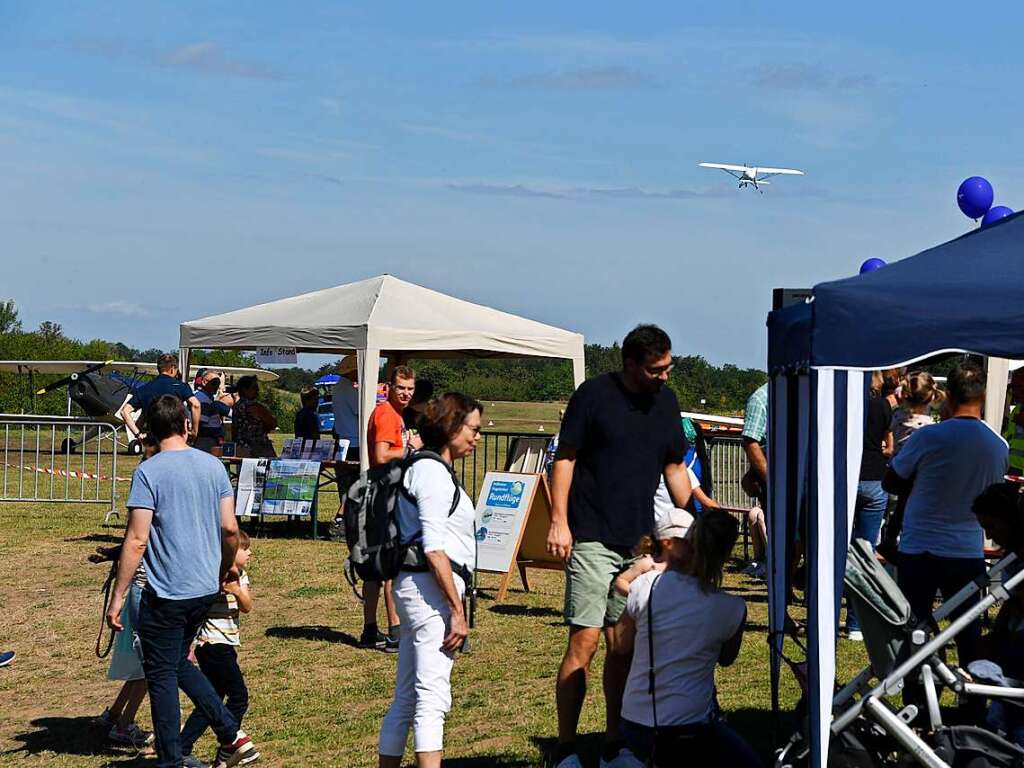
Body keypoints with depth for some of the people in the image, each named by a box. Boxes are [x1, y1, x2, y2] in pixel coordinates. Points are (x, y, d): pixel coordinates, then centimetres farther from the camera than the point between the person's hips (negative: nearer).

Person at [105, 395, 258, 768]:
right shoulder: (213, 465, 4)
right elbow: (230, 528, 5)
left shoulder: (149, 471, -12)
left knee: (162, 675, 4)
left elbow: (137, 539, -17)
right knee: (179, 662, 23)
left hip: (166, 593, -6)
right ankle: (232, 735, 17)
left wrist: (117, 596, -12)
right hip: (206, 587, 6)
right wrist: (225, 572, 21)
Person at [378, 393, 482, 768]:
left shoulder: (428, 469, 20)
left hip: (415, 587, 10)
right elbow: (434, 549, -18)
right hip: (430, 586, -10)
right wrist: (457, 609, -19)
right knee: (432, 696, -15)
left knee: (407, 697, 13)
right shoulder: (432, 472, -11)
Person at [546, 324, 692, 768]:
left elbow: (675, 469, 19)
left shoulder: (666, 402, 11)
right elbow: (564, 458, -5)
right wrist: (559, 522, -12)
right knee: (585, 641, -9)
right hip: (592, 540, -5)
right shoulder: (594, 395, -6)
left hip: (639, 542, 6)